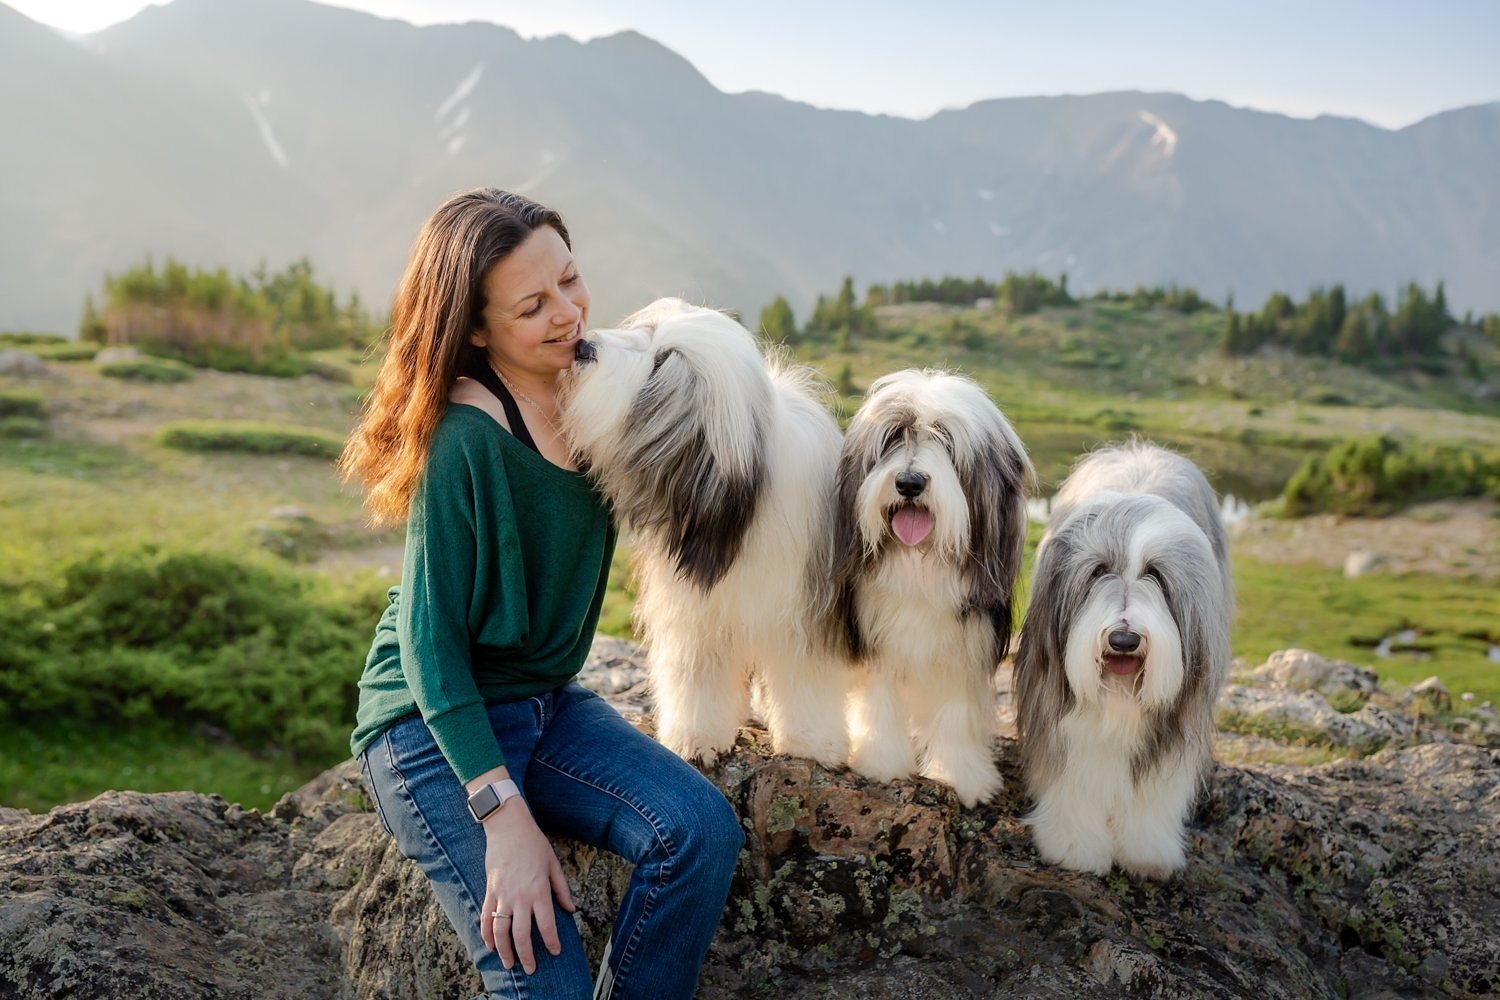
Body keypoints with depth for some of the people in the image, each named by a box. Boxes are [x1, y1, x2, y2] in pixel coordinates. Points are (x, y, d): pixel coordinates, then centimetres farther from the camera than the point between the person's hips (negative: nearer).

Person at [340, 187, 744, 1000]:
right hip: (432, 726, -6)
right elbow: (430, 637, -20)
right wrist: (504, 813, -24)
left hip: (546, 704, 7)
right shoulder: (462, 440, -22)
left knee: (701, 829, -18)